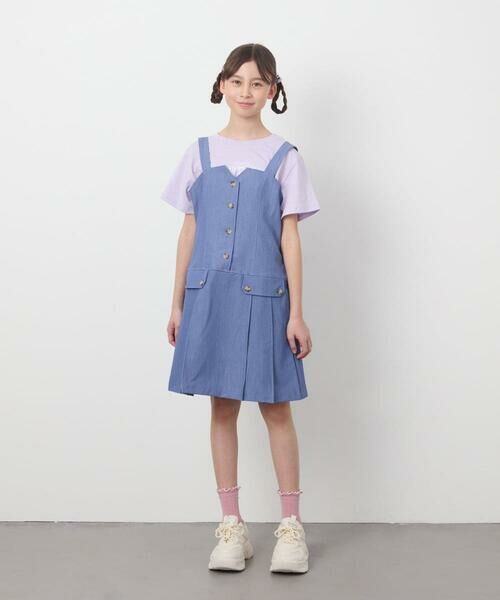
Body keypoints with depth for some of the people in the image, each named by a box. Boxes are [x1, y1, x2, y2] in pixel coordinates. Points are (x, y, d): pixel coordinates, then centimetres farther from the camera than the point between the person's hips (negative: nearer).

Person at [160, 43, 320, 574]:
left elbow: (290, 237, 0)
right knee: (222, 407, 7)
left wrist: (296, 314, -4)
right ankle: (232, 525, 18)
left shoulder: (283, 157, 2)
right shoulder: (201, 153, 8)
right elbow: (189, 231, 9)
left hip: (263, 296, -2)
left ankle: (290, 525, 16)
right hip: (209, 295, 2)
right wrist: (177, 303, 8)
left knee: (276, 407, 3)